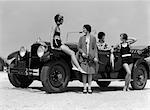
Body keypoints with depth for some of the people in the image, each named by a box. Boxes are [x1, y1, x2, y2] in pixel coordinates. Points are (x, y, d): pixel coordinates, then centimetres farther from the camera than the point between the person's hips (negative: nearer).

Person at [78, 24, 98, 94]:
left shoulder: (93, 38, 6)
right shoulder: (81, 38, 9)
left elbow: (95, 48, 4)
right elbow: (79, 47, 8)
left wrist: (96, 57, -5)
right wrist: (82, 52, -11)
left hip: (91, 57, 0)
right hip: (83, 57, 1)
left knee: (90, 72, 2)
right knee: (84, 72, -1)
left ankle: (89, 88, 9)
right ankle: (84, 88, 6)